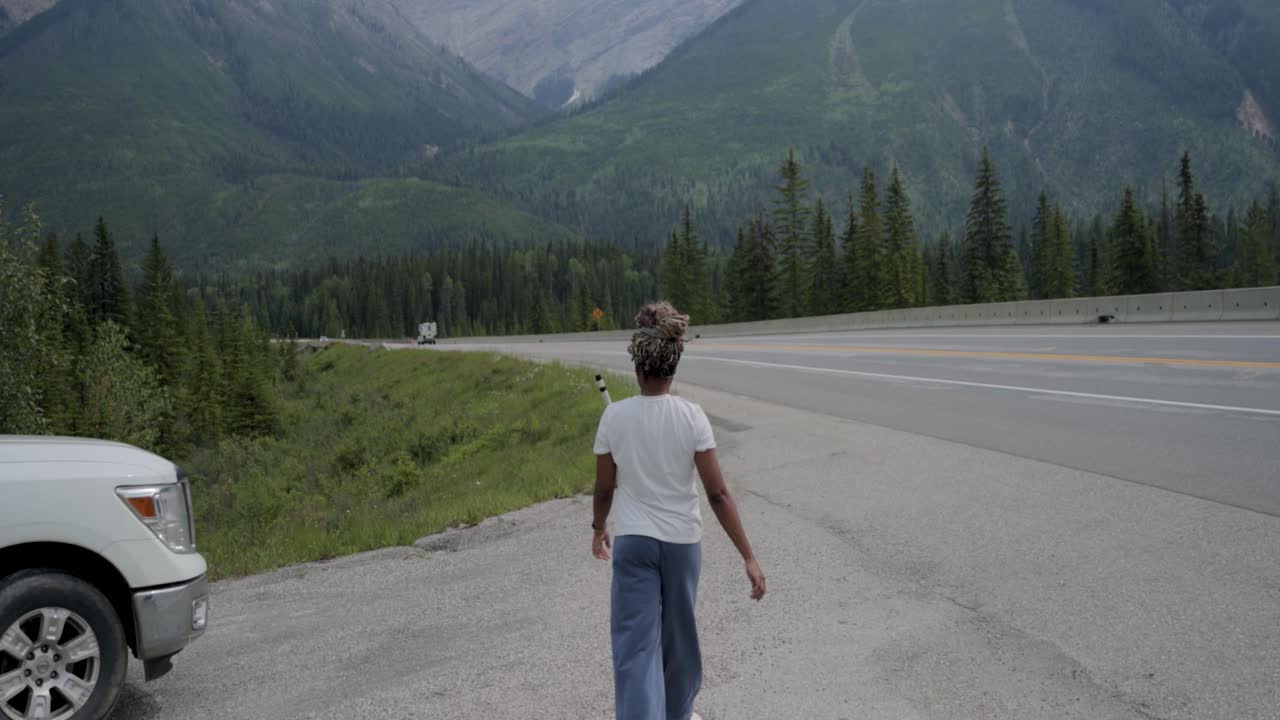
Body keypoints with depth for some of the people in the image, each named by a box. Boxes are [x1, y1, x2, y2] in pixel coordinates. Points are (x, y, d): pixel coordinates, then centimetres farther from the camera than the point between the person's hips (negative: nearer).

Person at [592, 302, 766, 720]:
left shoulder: (614, 417, -9)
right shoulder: (691, 418, -12)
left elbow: (604, 487, 2)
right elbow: (717, 494, -14)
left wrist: (599, 529, 22)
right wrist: (748, 557, -10)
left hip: (632, 541, -1)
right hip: (681, 541, 1)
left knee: (635, 645, 2)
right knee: (678, 634, 22)